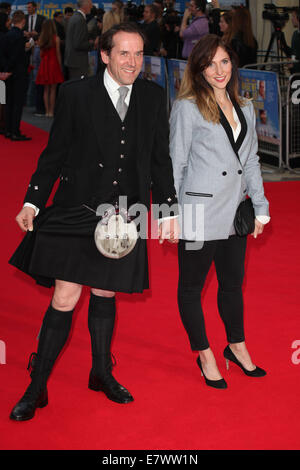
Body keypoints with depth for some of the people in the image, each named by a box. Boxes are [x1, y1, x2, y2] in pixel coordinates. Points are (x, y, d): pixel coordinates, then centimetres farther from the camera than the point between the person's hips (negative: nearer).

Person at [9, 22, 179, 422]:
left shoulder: (153, 97, 5)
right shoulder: (76, 93, -3)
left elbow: (160, 159, 10)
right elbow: (54, 154, 1)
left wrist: (168, 210, 8)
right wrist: (33, 202, -1)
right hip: (76, 211, -3)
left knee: (105, 294, 15)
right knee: (64, 300, -4)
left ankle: (101, 373, 35)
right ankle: (37, 387, 10)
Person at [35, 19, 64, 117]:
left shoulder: (41, 39, 2)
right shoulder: (56, 38, -8)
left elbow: (41, 54, 7)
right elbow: (58, 54, -6)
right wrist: (60, 66, 0)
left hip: (44, 64, 4)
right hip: (54, 64, -4)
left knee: (46, 89, 9)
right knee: (53, 89, 1)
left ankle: (47, 111, 9)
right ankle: (51, 111, 0)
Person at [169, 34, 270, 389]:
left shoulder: (245, 108, 10)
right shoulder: (187, 108, -7)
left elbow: (251, 160, 15)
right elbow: (175, 164, -6)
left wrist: (260, 207, 12)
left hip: (234, 213, 6)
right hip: (199, 213, -5)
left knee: (233, 282, 18)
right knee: (191, 285, 7)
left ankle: (236, 346, 35)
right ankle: (204, 355, 22)